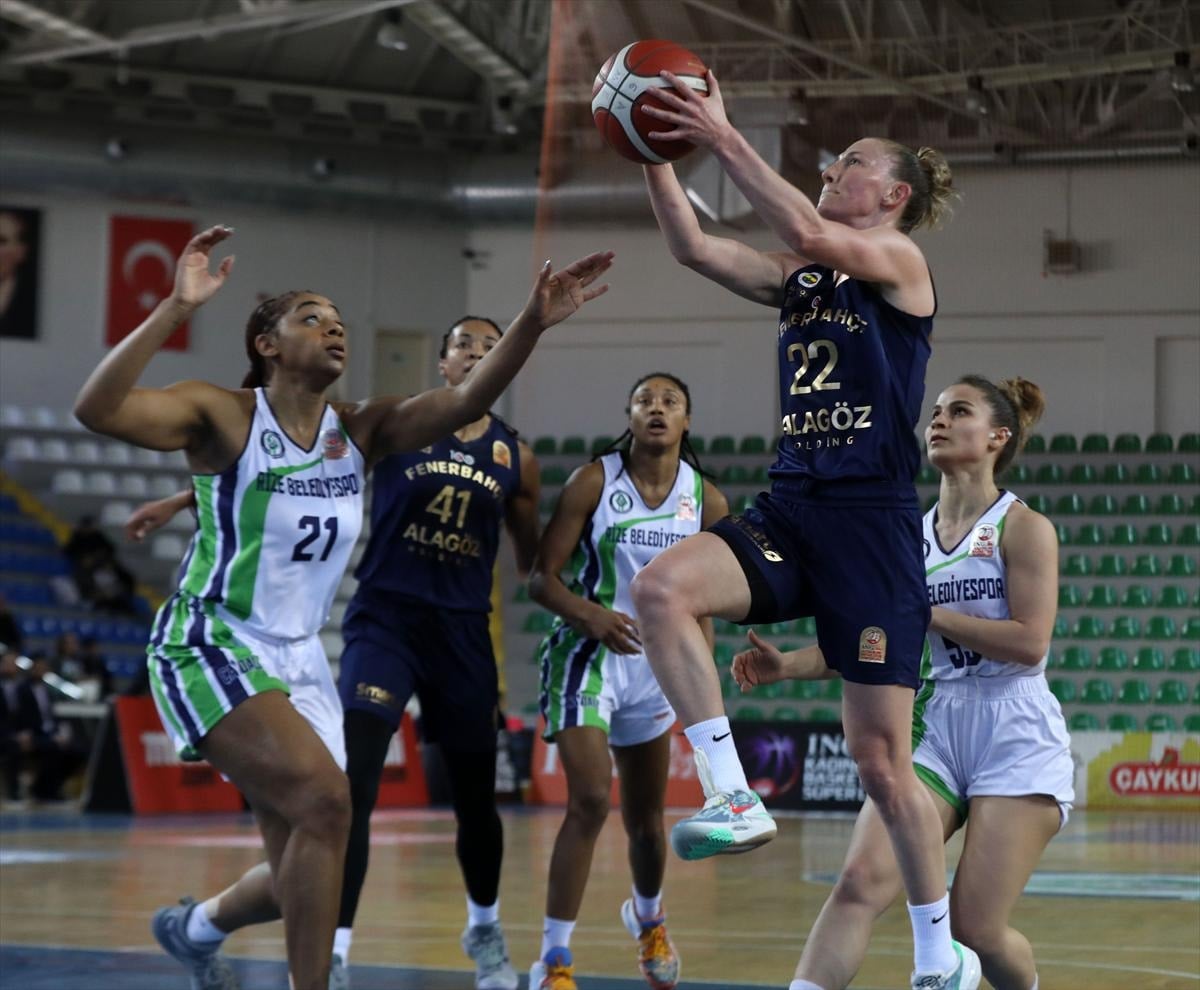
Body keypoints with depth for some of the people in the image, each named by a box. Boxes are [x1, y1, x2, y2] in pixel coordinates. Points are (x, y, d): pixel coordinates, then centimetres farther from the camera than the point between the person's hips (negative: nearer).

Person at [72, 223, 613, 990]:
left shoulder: (359, 431, 4)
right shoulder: (225, 416, -11)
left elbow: (465, 403, -12)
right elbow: (99, 410, -27)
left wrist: (532, 324, -26)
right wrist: (177, 308, -35)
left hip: (298, 660, 7)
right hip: (211, 647, -7)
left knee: (302, 878, 10)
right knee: (323, 799, -27)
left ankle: (197, 926, 42)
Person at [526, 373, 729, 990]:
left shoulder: (707, 502, -1)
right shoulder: (593, 483, -12)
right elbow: (542, 579, -12)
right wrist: (591, 615, -30)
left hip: (655, 662, 4)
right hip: (586, 654, -4)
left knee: (646, 814, 16)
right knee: (589, 800, -20)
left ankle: (648, 918, 47)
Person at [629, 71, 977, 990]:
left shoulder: (900, 259, -3)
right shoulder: (799, 278, 17)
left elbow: (809, 232, -21)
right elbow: (695, 248, 7)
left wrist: (724, 138, -22)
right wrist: (658, 154, -3)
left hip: (872, 524, -6)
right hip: (789, 510, 6)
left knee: (882, 762, -3)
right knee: (661, 588, -25)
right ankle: (734, 799, -22)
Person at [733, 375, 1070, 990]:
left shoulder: (1023, 528, -3)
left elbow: (1029, 643, -14)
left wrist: (924, 611, -14)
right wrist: (789, 666, -1)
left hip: (1017, 740, -5)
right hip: (938, 730, 5)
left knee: (975, 927, -8)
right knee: (859, 881, -17)